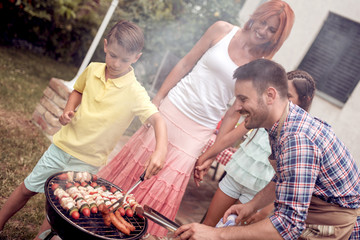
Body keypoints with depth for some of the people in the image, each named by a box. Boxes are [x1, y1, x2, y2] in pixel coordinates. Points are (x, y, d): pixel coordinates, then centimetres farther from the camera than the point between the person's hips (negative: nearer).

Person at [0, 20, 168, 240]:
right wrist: (68, 110, -4)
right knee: (27, 188, 16)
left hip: (87, 161, -4)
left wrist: (160, 151, -46)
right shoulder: (93, 69, -4)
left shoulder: (134, 93, -19)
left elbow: (158, 119, -29)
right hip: (63, 145, 4)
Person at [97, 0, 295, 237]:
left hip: (198, 129, 0)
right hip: (172, 108, 1)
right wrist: (157, 99, 0)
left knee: (165, 186, 3)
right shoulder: (222, 30, -5)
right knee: (137, 162, 11)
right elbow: (186, 64, 2)